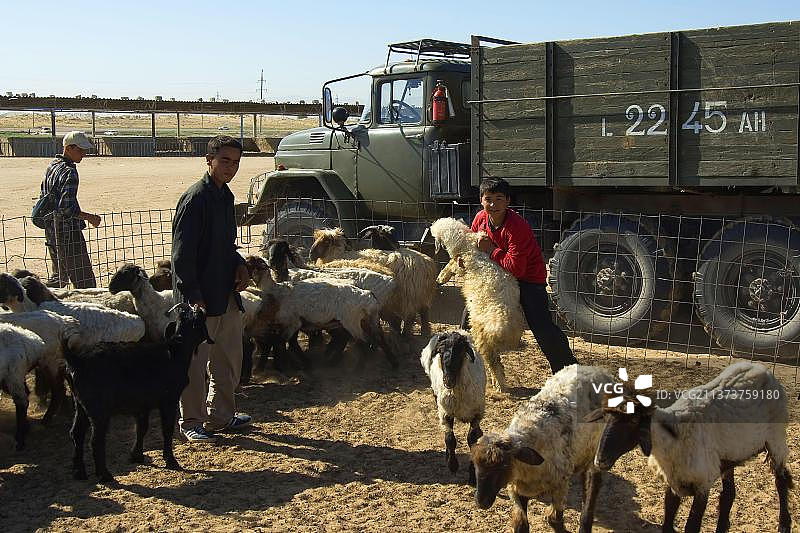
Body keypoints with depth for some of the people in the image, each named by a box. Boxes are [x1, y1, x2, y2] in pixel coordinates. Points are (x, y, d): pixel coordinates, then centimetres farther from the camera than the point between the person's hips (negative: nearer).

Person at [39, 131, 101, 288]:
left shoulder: (52, 166, 12)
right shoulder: (69, 172, -18)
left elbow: (43, 198, 20)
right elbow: (67, 208, -25)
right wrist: (90, 217, -14)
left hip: (51, 231, 10)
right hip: (68, 232, -10)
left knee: (59, 276, 22)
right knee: (85, 281, -6)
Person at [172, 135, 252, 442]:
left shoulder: (225, 196, 12)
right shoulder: (195, 199, -16)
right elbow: (182, 254, -19)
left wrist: (239, 266, 6)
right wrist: (193, 298, -22)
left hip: (227, 294, 9)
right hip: (201, 298, -9)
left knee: (229, 359, 17)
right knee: (196, 363, 3)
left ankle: (221, 416, 30)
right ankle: (191, 422, 16)